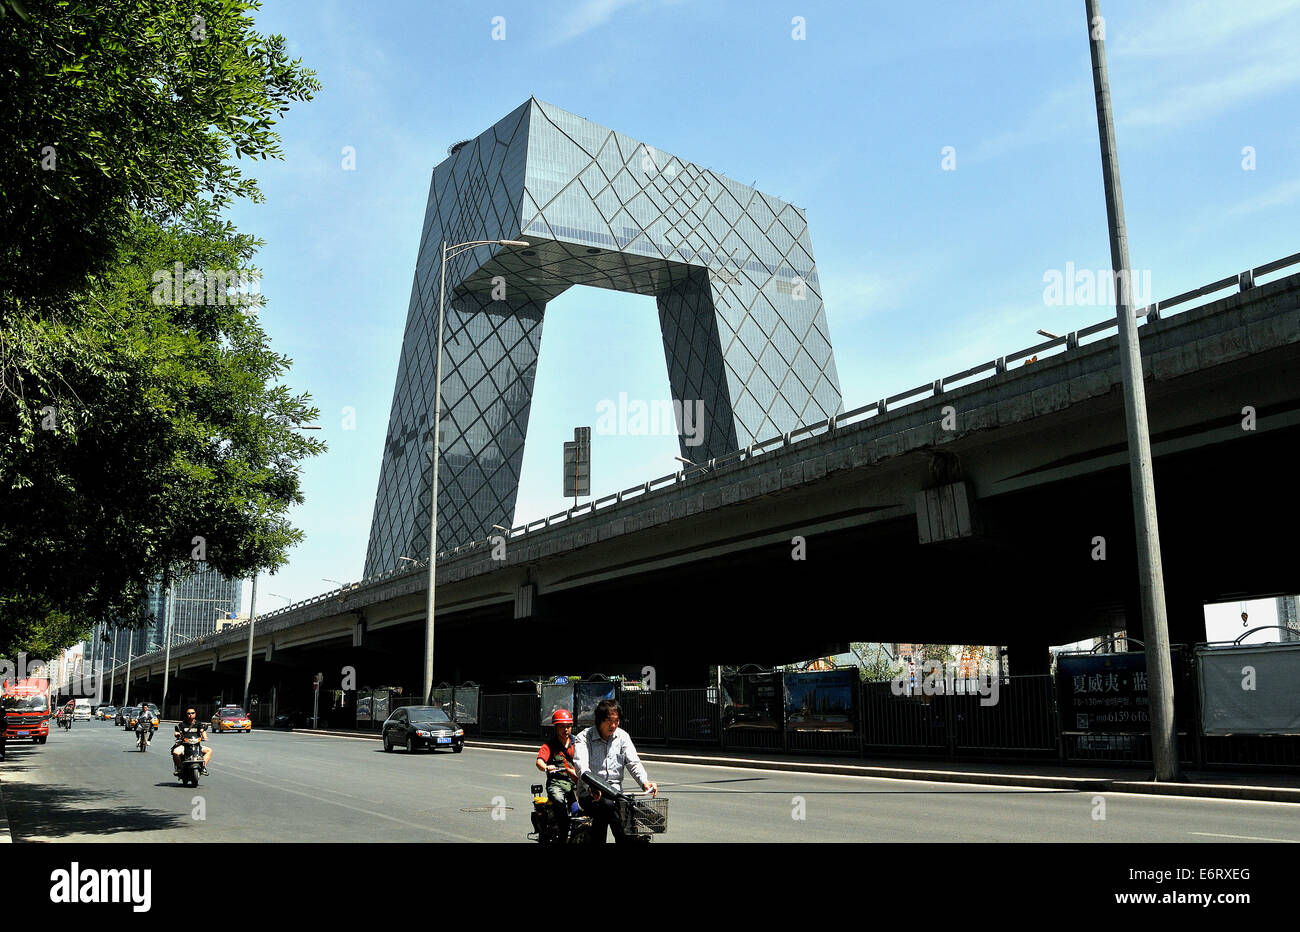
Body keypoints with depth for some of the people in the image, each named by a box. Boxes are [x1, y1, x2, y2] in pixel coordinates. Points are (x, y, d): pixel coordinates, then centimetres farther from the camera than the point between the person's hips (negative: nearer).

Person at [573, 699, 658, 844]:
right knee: (607, 805, -34)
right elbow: (580, 764, -18)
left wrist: (645, 782, -20)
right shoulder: (584, 737, -1)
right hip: (590, 793, -3)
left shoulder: (622, 736, 11)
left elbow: (633, 762, 1)